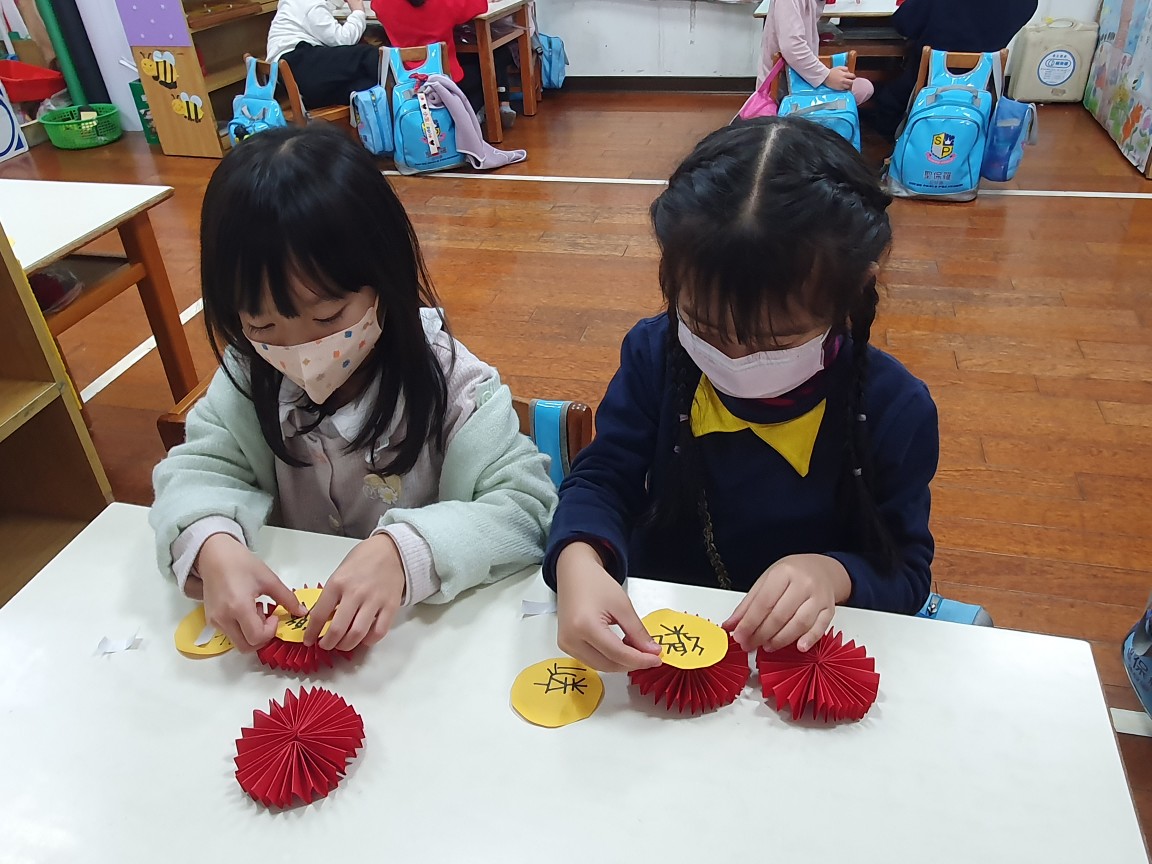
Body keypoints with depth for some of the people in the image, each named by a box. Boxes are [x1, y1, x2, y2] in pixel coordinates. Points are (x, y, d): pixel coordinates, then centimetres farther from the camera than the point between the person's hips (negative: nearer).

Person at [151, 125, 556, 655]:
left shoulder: (449, 386, -18)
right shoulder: (252, 378, -5)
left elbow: (528, 508, -21)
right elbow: (197, 467, -2)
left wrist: (407, 552, -37)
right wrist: (211, 544, -25)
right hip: (285, 617, 3)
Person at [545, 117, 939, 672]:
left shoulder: (895, 406, -11)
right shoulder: (656, 356, -8)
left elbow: (905, 572, -5)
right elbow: (602, 480, -7)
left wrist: (833, 574, -26)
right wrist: (579, 561, -27)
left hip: (807, 652, -1)